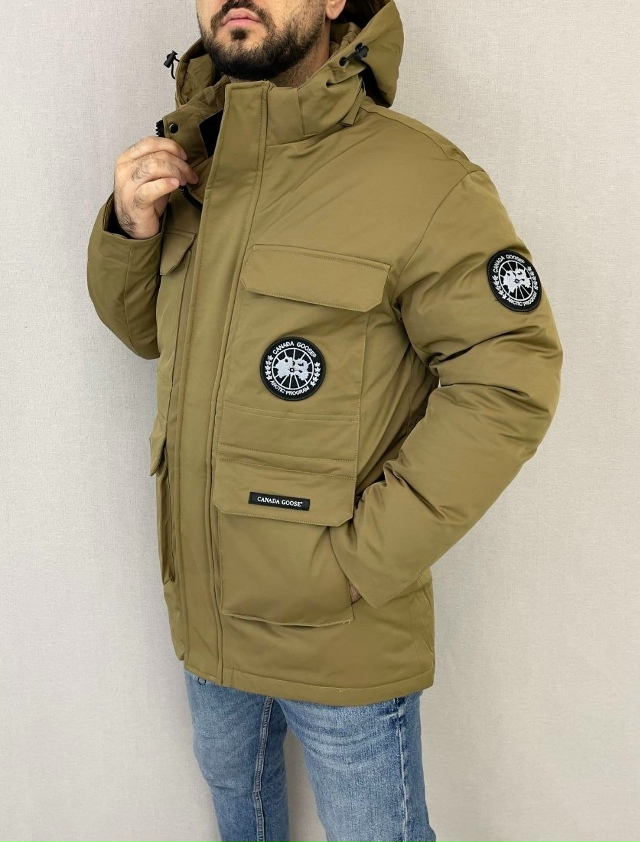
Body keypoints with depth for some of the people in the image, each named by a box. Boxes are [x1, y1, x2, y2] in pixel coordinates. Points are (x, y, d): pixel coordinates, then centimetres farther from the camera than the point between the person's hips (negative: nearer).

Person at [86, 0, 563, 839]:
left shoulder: (422, 183, -20)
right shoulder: (193, 168, 3)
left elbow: (509, 378, -21)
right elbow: (145, 329, 12)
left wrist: (364, 557, -22)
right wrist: (129, 229, -9)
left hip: (339, 639, -6)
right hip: (208, 610, 6)